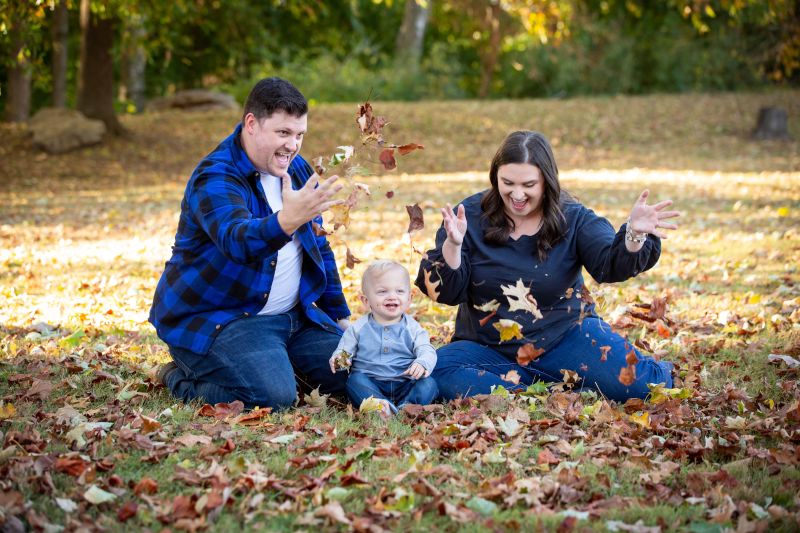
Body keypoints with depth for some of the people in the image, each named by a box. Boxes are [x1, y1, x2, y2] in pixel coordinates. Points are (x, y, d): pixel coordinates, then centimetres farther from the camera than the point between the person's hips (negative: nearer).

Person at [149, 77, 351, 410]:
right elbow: (238, 241, -39)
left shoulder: (297, 169, 7)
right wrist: (287, 221, -59)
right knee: (275, 395, -29)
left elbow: (319, 246, 18)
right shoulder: (215, 178, -19)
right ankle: (184, 380, -2)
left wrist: (340, 316, 15)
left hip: (293, 316, 8)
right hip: (214, 319, -7)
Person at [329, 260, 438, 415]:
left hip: (405, 385, 1)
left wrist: (422, 363, -28)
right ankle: (378, 404, -50)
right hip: (370, 383, -1)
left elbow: (427, 351, -3)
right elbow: (344, 351, 8)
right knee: (355, 380, -29)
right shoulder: (359, 328, 7)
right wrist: (339, 360, -17)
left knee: (428, 384, -23)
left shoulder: (413, 328, 6)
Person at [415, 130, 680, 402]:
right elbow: (448, 293, -11)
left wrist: (634, 235, -41)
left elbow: (611, 264, -19)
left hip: (566, 337, -1)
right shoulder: (470, 216, -7)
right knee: (436, 372, -30)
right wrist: (453, 244, -31)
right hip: (488, 347, 1)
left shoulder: (573, 218, -5)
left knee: (639, 382, -25)